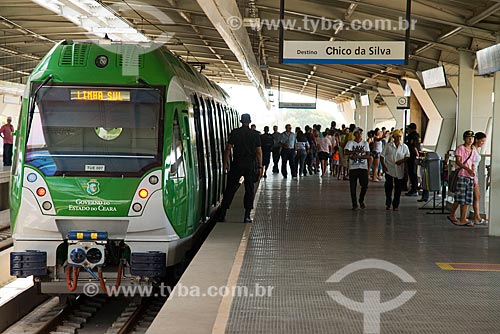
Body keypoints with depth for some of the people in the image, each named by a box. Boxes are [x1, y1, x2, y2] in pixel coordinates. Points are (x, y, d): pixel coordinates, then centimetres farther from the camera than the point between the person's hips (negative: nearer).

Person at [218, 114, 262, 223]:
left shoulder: (235, 133, -1)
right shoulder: (255, 134, 2)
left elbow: (228, 149, -4)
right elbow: (259, 151, 1)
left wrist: (225, 165, 1)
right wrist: (260, 167, 5)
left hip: (237, 164, 0)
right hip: (250, 165, 1)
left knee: (230, 189, 4)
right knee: (249, 190, 7)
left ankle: (222, 215, 4)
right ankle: (247, 216, 4)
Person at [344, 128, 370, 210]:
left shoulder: (365, 143, 7)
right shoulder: (350, 143, 2)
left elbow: (368, 155, -2)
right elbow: (345, 152, -15)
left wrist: (358, 156, -17)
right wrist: (356, 151, -26)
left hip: (363, 167, 1)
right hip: (353, 168, -1)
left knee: (365, 186, -4)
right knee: (353, 187, 1)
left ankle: (361, 201, 21)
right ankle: (354, 204, 15)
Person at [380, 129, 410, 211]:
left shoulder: (404, 147, 5)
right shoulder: (388, 146, 3)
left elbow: (408, 157, 5)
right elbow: (382, 156, 4)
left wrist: (402, 160, -14)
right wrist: (383, 166, -6)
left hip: (399, 171, 1)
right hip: (389, 170, -1)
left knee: (398, 189, 3)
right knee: (388, 187, 1)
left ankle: (396, 205, 13)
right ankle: (388, 204, 14)